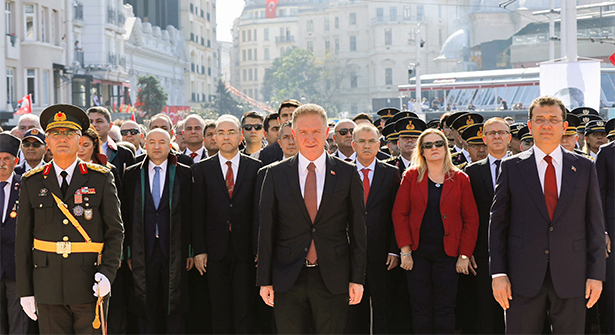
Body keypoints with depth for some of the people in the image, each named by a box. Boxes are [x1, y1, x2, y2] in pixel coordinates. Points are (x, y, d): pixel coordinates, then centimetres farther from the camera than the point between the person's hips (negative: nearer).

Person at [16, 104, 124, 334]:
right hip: (48, 288, 1)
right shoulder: (32, 183, 6)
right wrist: (25, 290, 3)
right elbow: (23, 240, 6)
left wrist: (107, 273, -11)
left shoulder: (101, 179, 3)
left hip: (90, 288, -1)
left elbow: (115, 232, 3)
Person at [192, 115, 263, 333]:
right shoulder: (202, 169, 6)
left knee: (244, 306, 1)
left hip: (245, 250, -1)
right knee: (219, 308, 6)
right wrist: (199, 250, -2)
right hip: (216, 250, 1)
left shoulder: (256, 168, 4)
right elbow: (198, 212, 3)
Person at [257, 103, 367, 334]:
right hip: (287, 280, 0)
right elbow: (266, 230, 4)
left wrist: (357, 279, 0)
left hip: (332, 280, 0)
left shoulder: (348, 174, 3)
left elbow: (358, 229, 4)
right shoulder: (276, 174, 4)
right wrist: (264, 280, 0)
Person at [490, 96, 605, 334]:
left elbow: (595, 225, 7)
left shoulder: (584, 168, 8)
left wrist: (596, 274, 0)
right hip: (524, 278, -1)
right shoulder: (511, 167, 5)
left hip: (571, 278, 1)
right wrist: (498, 273, -3)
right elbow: (498, 223, 4)